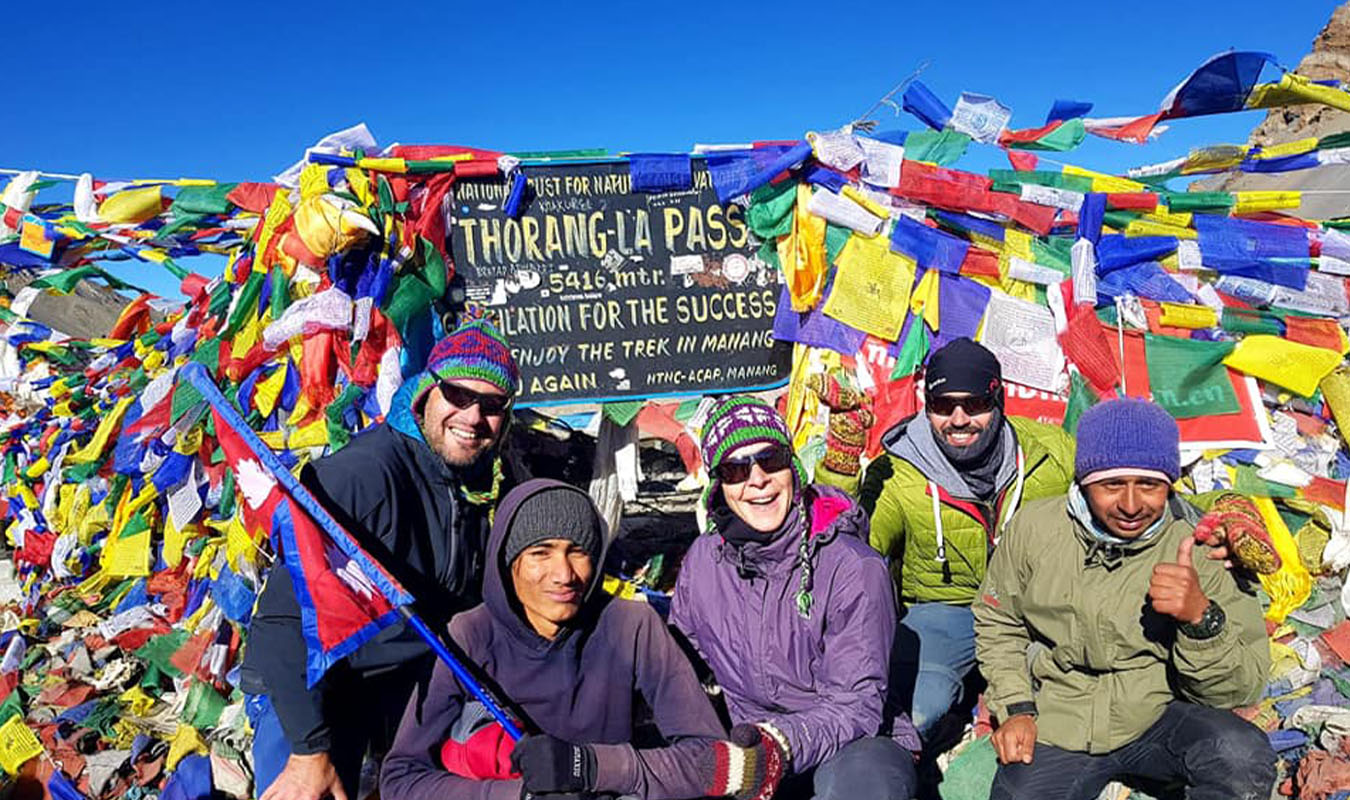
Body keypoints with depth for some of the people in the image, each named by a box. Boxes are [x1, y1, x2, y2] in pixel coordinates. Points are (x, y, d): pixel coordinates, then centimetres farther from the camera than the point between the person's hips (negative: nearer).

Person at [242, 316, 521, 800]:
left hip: (417, 679, 6)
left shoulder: (492, 487, -3)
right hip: (306, 685, -5)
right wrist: (309, 750, -26)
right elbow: (287, 618, -26)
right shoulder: (360, 473, -24)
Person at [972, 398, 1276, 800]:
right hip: (1052, 729, 1)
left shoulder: (1202, 552, -8)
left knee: (1243, 756, -28)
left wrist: (1201, 617, -27)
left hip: (1159, 720, 0)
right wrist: (1016, 708, -2)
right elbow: (997, 624, 9)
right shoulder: (1034, 527, -6)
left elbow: (1239, 690, -9)